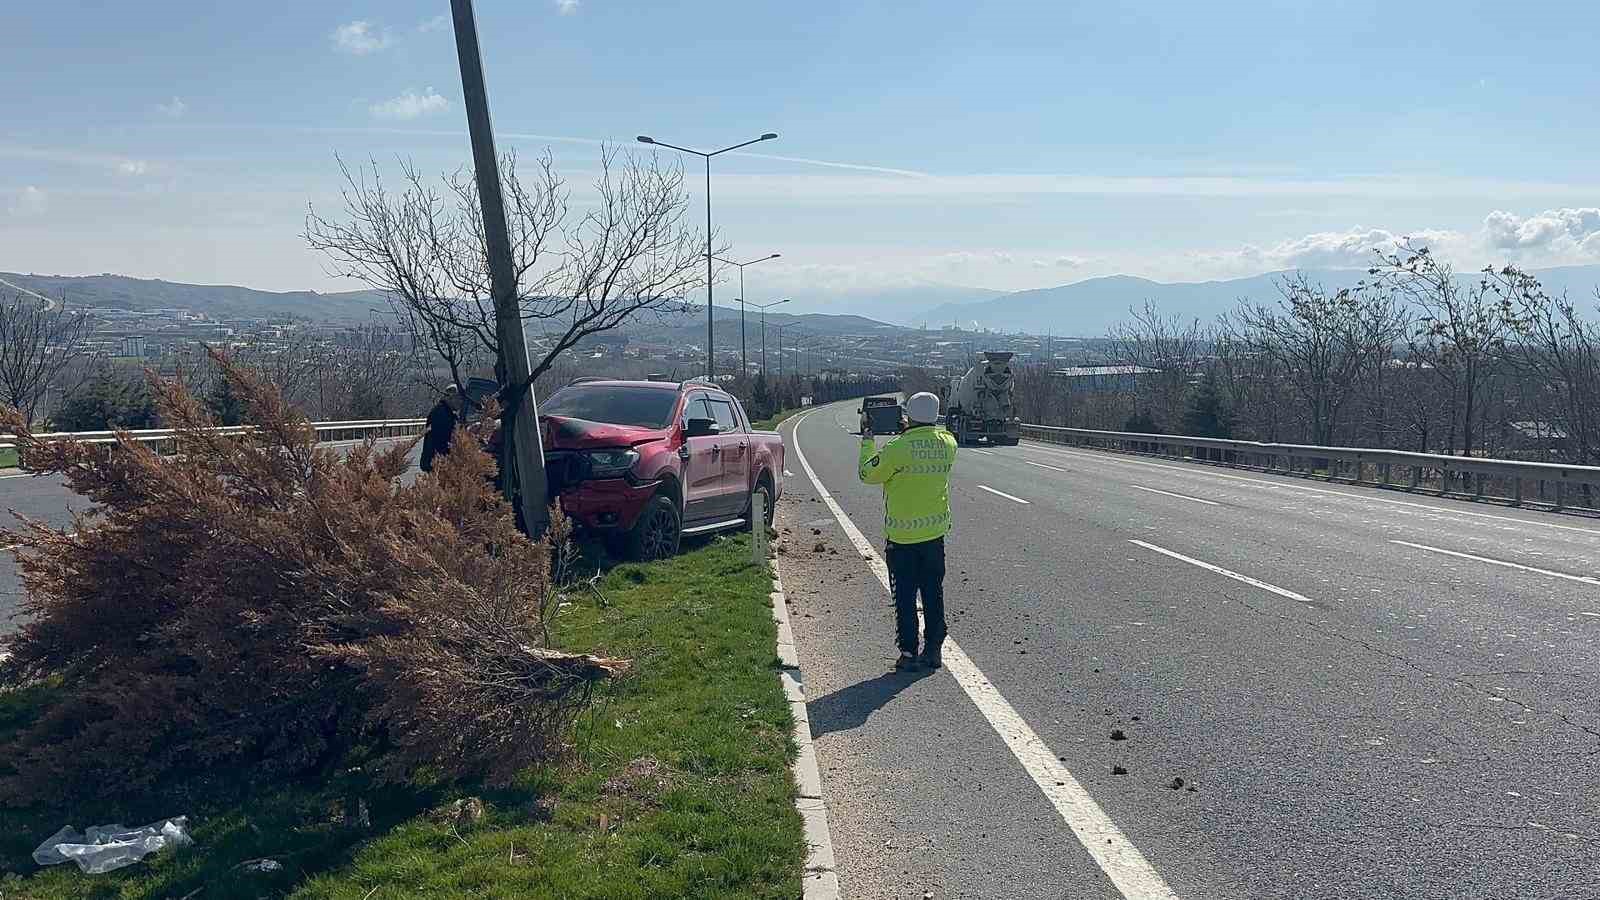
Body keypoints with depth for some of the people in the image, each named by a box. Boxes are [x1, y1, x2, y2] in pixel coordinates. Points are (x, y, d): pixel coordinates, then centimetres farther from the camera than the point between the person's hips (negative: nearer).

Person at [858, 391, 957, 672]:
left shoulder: (897, 448, -19)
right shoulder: (948, 444, -3)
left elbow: (868, 474, -6)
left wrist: (867, 439, 5)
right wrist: (909, 433, 20)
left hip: (902, 535, -5)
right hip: (936, 531, 5)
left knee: (905, 597, 5)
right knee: (933, 593, 14)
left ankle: (909, 653, 8)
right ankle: (934, 650, 21)